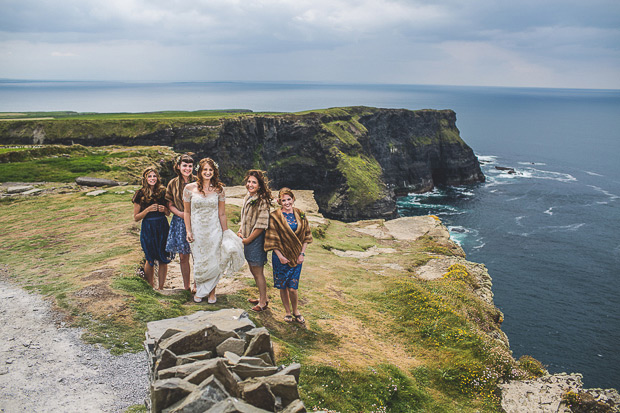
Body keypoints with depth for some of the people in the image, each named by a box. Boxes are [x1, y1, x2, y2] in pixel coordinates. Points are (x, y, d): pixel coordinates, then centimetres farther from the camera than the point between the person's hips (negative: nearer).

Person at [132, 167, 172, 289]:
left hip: (162, 227, 2)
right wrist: (148, 209, -17)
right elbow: (136, 217, -2)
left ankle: (160, 288, 14)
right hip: (148, 229, -2)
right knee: (150, 260, 6)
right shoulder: (140, 194, -3)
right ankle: (150, 287, 24)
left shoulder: (162, 192, 5)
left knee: (164, 260, 2)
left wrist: (164, 209, -8)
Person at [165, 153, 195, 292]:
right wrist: (180, 214, -10)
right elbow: (170, 205, 7)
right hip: (180, 222, 2)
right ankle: (186, 287, 22)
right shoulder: (173, 184, 4)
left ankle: (197, 286, 14)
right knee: (183, 257, 8)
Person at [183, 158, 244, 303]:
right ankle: (199, 289, 30)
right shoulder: (190, 188, -2)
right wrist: (188, 231, -3)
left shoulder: (219, 189, 0)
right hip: (197, 231, 0)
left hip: (214, 231, 0)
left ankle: (211, 292, 20)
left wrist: (226, 233, 5)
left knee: (213, 263, 2)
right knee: (199, 263, 8)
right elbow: (187, 212, 4)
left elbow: (222, 214, 4)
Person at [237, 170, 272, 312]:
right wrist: (240, 231, 6)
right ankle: (262, 297, 32)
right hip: (248, 239, 9)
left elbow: (261, 225, -20)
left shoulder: (262, 201, -18)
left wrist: (248, 239, -13)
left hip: (257, 240, -9)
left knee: (258, 272, 1)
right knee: (253, 270, 18)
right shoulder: (248, 197, 9)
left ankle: (263, 302, 14)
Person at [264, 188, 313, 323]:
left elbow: (306, 236, 7)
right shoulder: (275, 217, -7)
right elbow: (272, 239, -6)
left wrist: (302, 253, -1)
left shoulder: (300, 215, 2)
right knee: (283, 286, 8)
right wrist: (280, 256, -10)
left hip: (296, 256, 1)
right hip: (280, 256, -1)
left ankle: (295, 311, 23)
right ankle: (288, 312, 27)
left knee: (292, 287, -1)